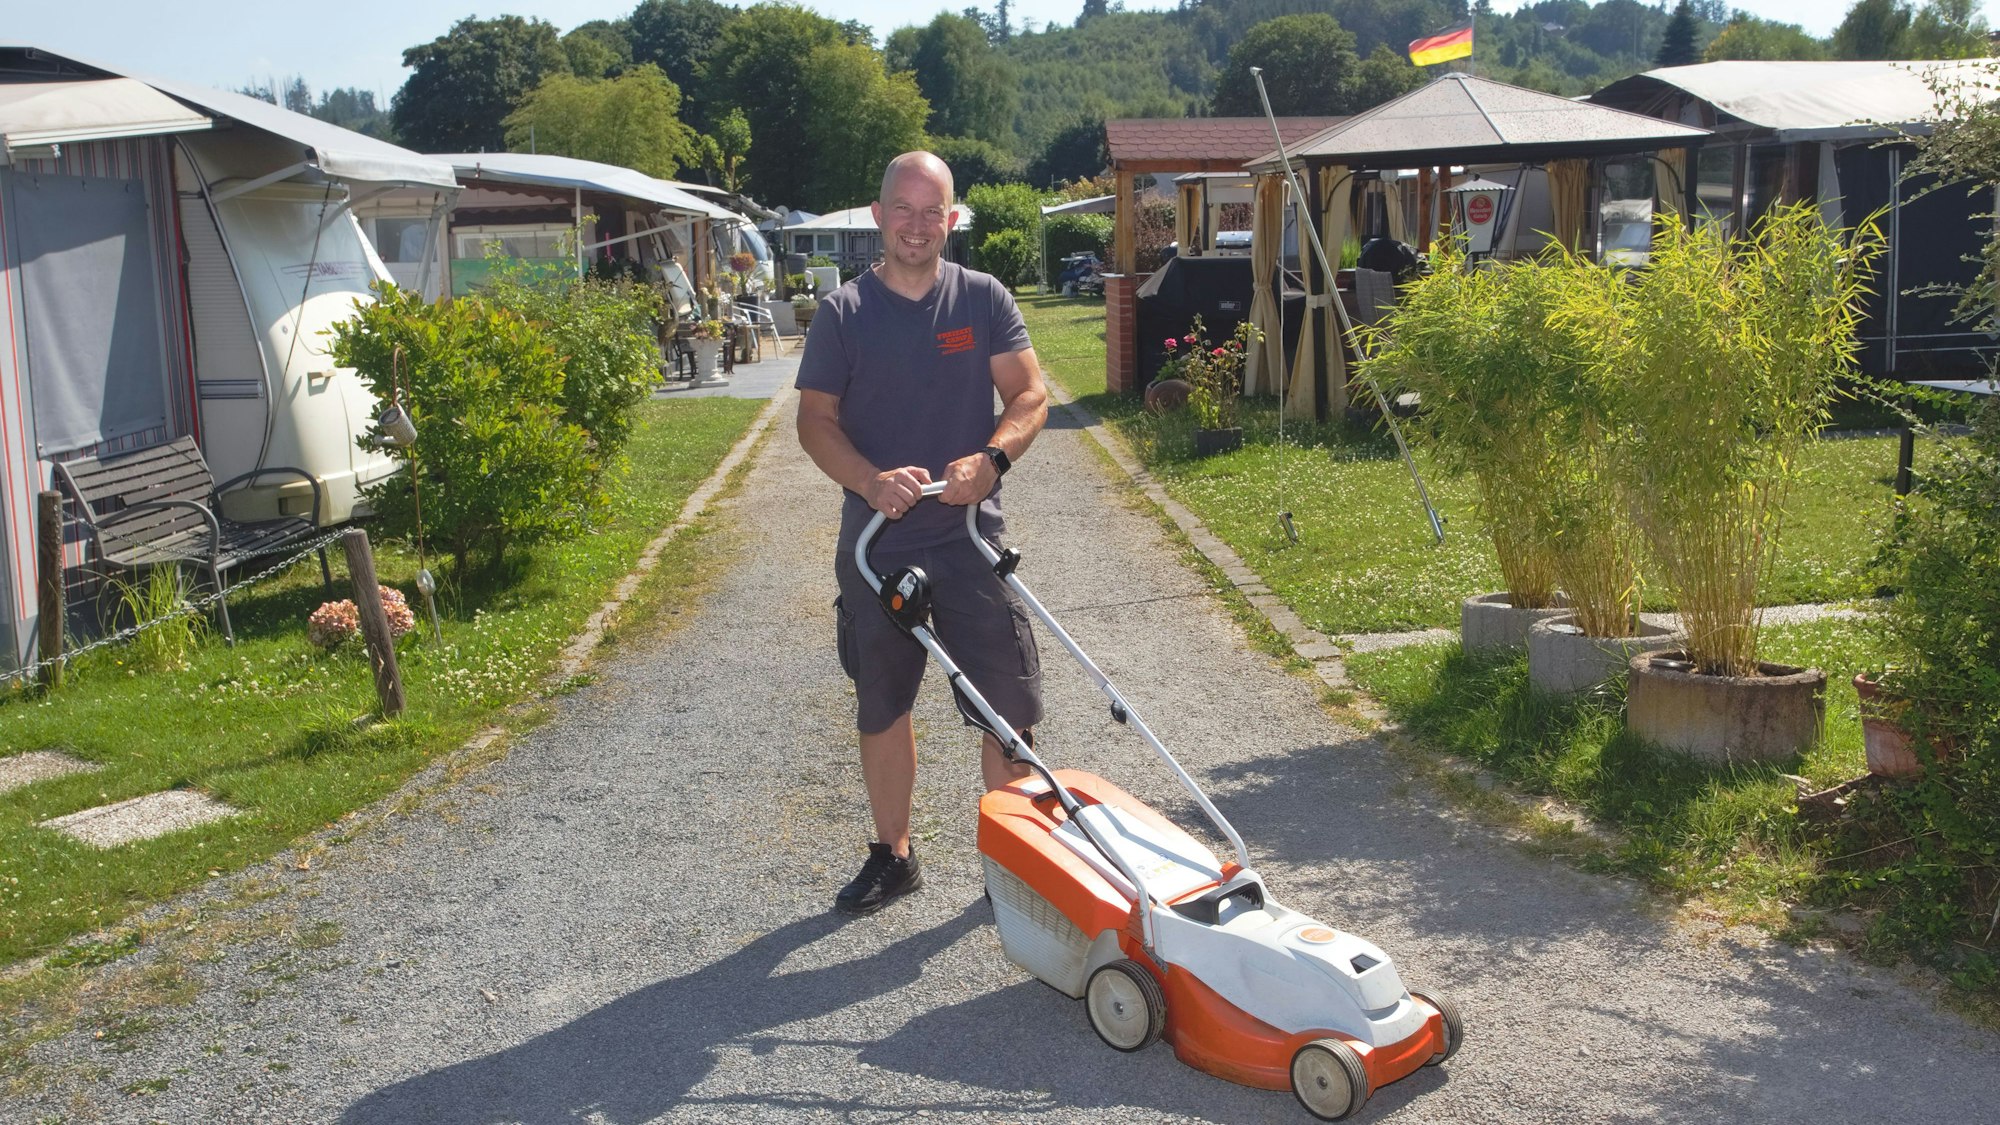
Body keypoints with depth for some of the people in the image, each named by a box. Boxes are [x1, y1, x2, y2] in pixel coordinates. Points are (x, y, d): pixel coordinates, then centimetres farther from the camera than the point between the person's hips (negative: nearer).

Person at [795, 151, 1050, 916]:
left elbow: (1029, 394, -1)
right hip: (876, 544, 1)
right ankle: (892, 855, 29)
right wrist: (872, 481, -20)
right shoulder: (842, 313, 1)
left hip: (971, 537, 0)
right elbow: (815, 421, -2)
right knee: (882, 707, 13)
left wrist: (991, 458, -21)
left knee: (1009, 705, 0)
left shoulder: (984, 299, 2)